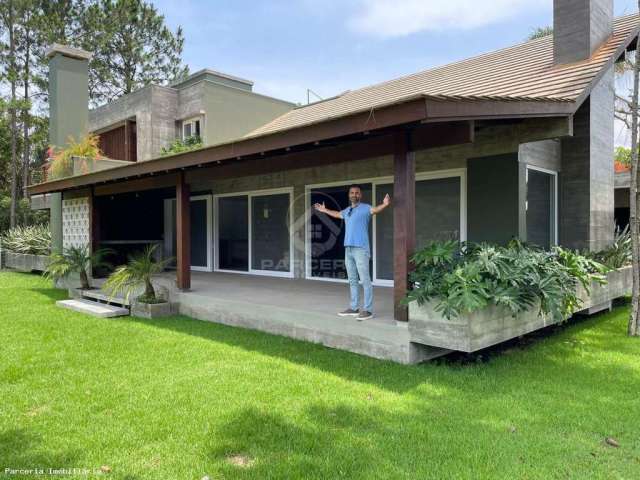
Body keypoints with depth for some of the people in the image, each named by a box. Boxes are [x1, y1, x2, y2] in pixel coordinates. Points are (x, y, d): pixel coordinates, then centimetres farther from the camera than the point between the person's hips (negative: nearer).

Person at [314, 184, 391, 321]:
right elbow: (337, 214, 39)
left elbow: (375, 210, -25)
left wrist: (384, 205, -45)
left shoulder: (365, 208, -4)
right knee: (352, 280, 12)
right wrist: (324, 210, 51)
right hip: (348, 249, 8)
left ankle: (367, 310, -4)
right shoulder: (347, 210, 18)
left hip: (361, 249, -8)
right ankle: (354, 308, 20)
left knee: (365, 280, -6)